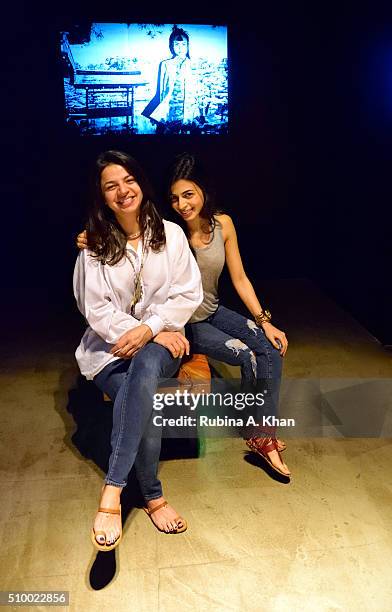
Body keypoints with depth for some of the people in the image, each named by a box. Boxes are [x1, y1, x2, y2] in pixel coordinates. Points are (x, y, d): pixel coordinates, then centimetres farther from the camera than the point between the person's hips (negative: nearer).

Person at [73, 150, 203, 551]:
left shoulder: (170, 234, 4)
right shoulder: (95, 246, 1)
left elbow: (188, 293, 0)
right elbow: (96, 309, -3)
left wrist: (148, 329, -16)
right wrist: (153, 334, -13)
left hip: (160, 342, 0)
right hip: (110, 346, 0)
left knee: (144, 365, -38)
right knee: (144, 405, -31)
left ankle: (112, 491, -35)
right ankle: (152, 497, -9)